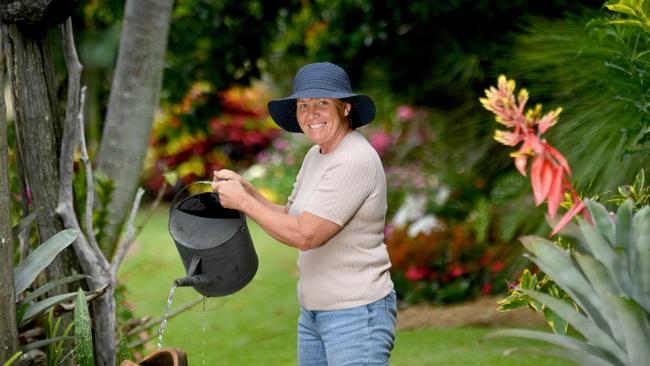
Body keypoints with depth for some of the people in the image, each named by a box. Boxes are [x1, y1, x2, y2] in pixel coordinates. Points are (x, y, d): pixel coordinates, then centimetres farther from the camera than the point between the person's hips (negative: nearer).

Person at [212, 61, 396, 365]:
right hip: (313, 312, 9)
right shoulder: (316, 156, 11)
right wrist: (246, 189, -1)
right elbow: (290, 218, 14)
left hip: (357, 314, -9)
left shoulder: (356, 161, -19)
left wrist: (242, 201, -13)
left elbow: (305, 235, -22)